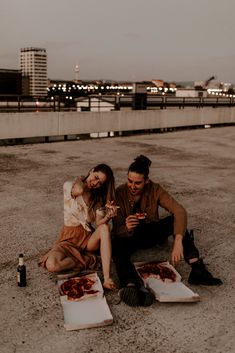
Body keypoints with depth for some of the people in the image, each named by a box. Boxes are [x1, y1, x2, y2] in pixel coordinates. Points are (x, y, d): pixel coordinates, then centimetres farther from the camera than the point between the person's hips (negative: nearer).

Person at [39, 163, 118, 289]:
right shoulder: (69, 186, -6)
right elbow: (79, 190, -30)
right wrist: (79, 180, -9)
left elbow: (99, 224, -10)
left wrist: (108, 217, -32)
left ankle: (106, 278, -36)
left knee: (105, 227, -33)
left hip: (89, 239, 2)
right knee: (51, 265, -32)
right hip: (70, 238, -2)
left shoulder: (100, 199, 3)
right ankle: (87, 260, -11)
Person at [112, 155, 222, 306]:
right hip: (129, 236, -2)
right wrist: (126, 228, -43)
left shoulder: (155, 190, -16)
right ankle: (134, 286, -62)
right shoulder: (120, 193, -17)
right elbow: (117, 230, -18)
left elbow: (179, 210, -30)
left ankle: (197, 270, -34)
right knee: (118, 246, -37)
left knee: (175, 220, -27)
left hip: (151, 233, 2)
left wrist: (178, 241, -44)